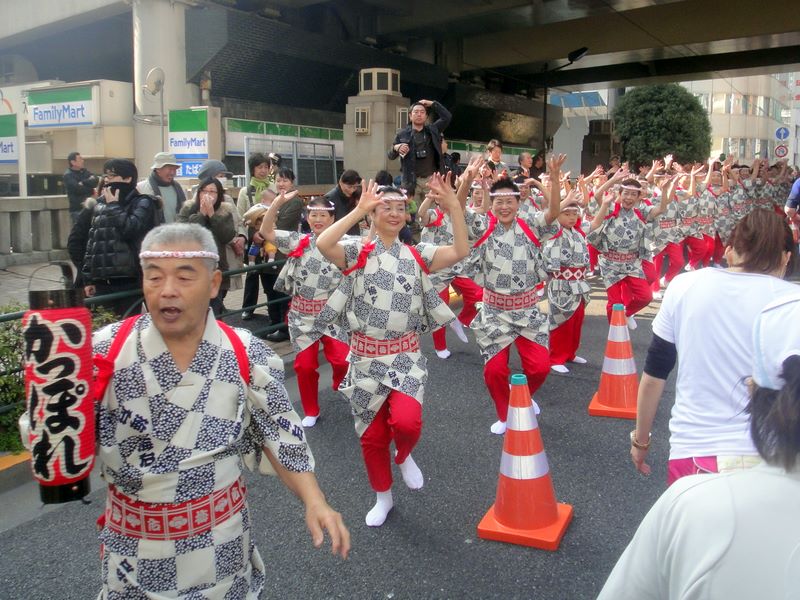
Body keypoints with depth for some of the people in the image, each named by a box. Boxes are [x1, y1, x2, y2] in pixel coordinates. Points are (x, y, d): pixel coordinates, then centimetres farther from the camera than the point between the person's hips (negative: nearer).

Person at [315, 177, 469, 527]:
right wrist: (359, 209, -23)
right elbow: (323, 244, -24)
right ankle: (383, 497, 35)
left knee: (406, 421, -23)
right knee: (372, 435, 9)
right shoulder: (358, 254, -4)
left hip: (405, 355, 0)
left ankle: (404, 456, 15)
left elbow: (461, 252, -12)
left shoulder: (417, 255, 2)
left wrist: (453, 205, -20)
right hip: (366, 356, 0)